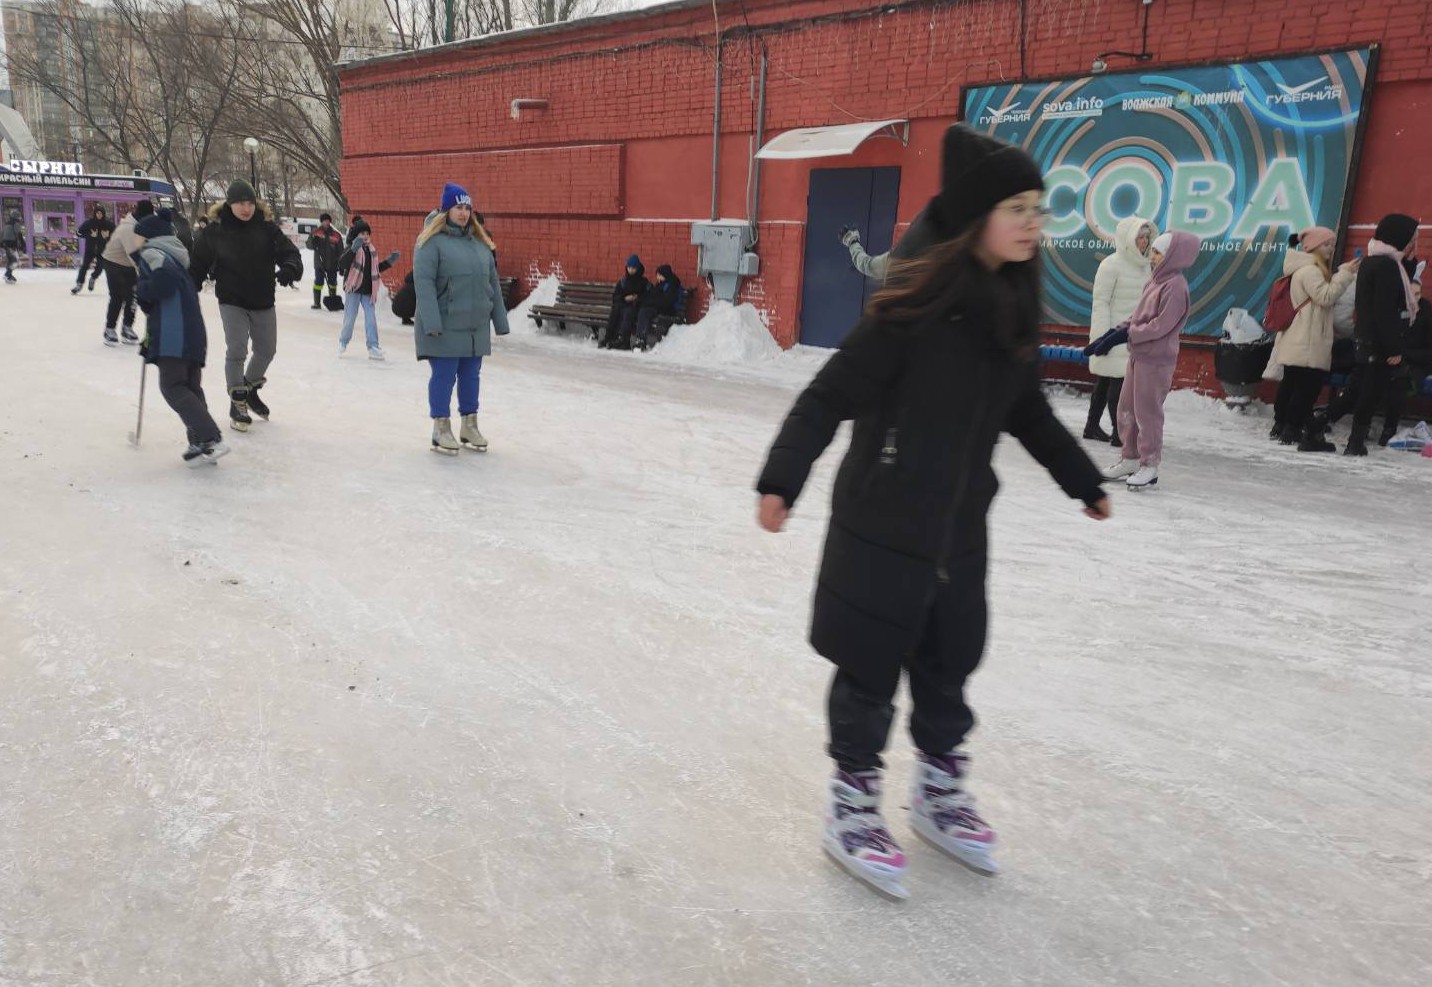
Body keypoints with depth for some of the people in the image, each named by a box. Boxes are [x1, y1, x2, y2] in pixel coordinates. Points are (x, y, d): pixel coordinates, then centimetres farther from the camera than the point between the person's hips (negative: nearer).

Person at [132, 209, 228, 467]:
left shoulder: (151, 253, -1)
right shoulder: (173, 256, 27)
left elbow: (164, 278, -21)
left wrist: (142, 289, -7)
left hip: (173, 336, -9)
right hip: (192, 333, 9)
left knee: (173, 387, -9)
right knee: (190, 387, 11)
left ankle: (211, 440, -20)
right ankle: (201, 444, 8)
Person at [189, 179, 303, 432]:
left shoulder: (266, 227, -4)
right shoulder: (215, 230, -8)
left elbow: (289, 251, -9)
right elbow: (198, 264, -1)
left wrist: (289, 269, -32)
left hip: (263, 301, 3)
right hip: (232, 301, -3)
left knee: (267, 350, 14)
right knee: (236, 350, -9)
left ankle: (251, 388, 41)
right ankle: (237, 402, 8)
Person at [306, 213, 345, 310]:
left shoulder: (336, 235, 4)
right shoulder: (315, 233, 4)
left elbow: (340, 251, 5)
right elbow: (309, 245, -2)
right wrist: (313, 242, -24)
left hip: (332, 264, 1)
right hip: (319, 263, -1)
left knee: (332, 283, 8)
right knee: (318, 282, -2)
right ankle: (317, 302, 3)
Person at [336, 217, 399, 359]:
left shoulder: (371, 250, 12)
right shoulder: (352, 248, -8)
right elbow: (341, 264, -23)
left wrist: (389, 262, 13)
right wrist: (353, 249, -33)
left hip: (367, 291, 5)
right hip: (353, 289, -5)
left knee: (371, 318, 1)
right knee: (350, 318, 2)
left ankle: (373, 347, 3)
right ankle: (343, 342, 23)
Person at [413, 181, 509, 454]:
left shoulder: (479, 242, 14)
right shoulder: (432, 241, -6)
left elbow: (492, 283, 16)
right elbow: (423, 282, -14)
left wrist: (500, 320, 13)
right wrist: (432, 323, -22)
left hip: (477, 327, 6)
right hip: (444, 327, -6)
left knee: (471, 376, 12)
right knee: (443, 376, 0)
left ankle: (470, 426, 24)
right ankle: (441, 430, 10)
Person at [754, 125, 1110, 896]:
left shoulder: (1014, 310, 6)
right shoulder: (919, 303, -17)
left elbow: (1029, 413, 19)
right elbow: (832, 393, -18)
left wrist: (1084, 481, 28)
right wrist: (782, 479, -27)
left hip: (960, 523, 7)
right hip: (883, 519, -7)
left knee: (949, 660, 16)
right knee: (872, 663, 5)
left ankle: (939, 793, 36)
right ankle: (851, 805, 22)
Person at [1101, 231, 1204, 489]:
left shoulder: (1175, 286, -15)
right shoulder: (1156, 281, 12)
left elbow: (1162, 325, -20)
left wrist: (1131, 333, -12)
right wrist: (1124, 327, 2)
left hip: (1156, 360, -9)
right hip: (1138, 355, 9)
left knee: (1147, 412, -1)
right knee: (1127, 408, 13)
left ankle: (1150, 465, 10)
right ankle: (1130, 459, 24)